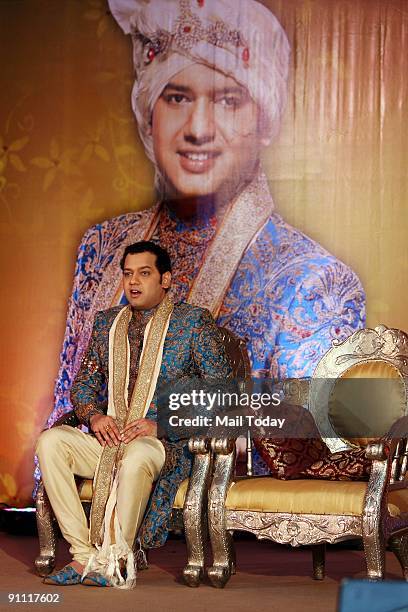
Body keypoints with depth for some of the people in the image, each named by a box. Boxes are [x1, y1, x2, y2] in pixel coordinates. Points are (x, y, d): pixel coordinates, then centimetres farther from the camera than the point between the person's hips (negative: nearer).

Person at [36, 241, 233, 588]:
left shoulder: (194, 321, 2)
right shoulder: (106, 323, 17)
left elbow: (222, 388, -5)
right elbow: (84, 383, 20)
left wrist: (162, 423, -14)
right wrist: (94, 416, -5)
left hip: (168, 444, -5)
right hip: (108, 440, 5)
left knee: (136, 455, -40)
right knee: (51, 441, -22)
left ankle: (115, 562, -28)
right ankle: (85, 555, -25)